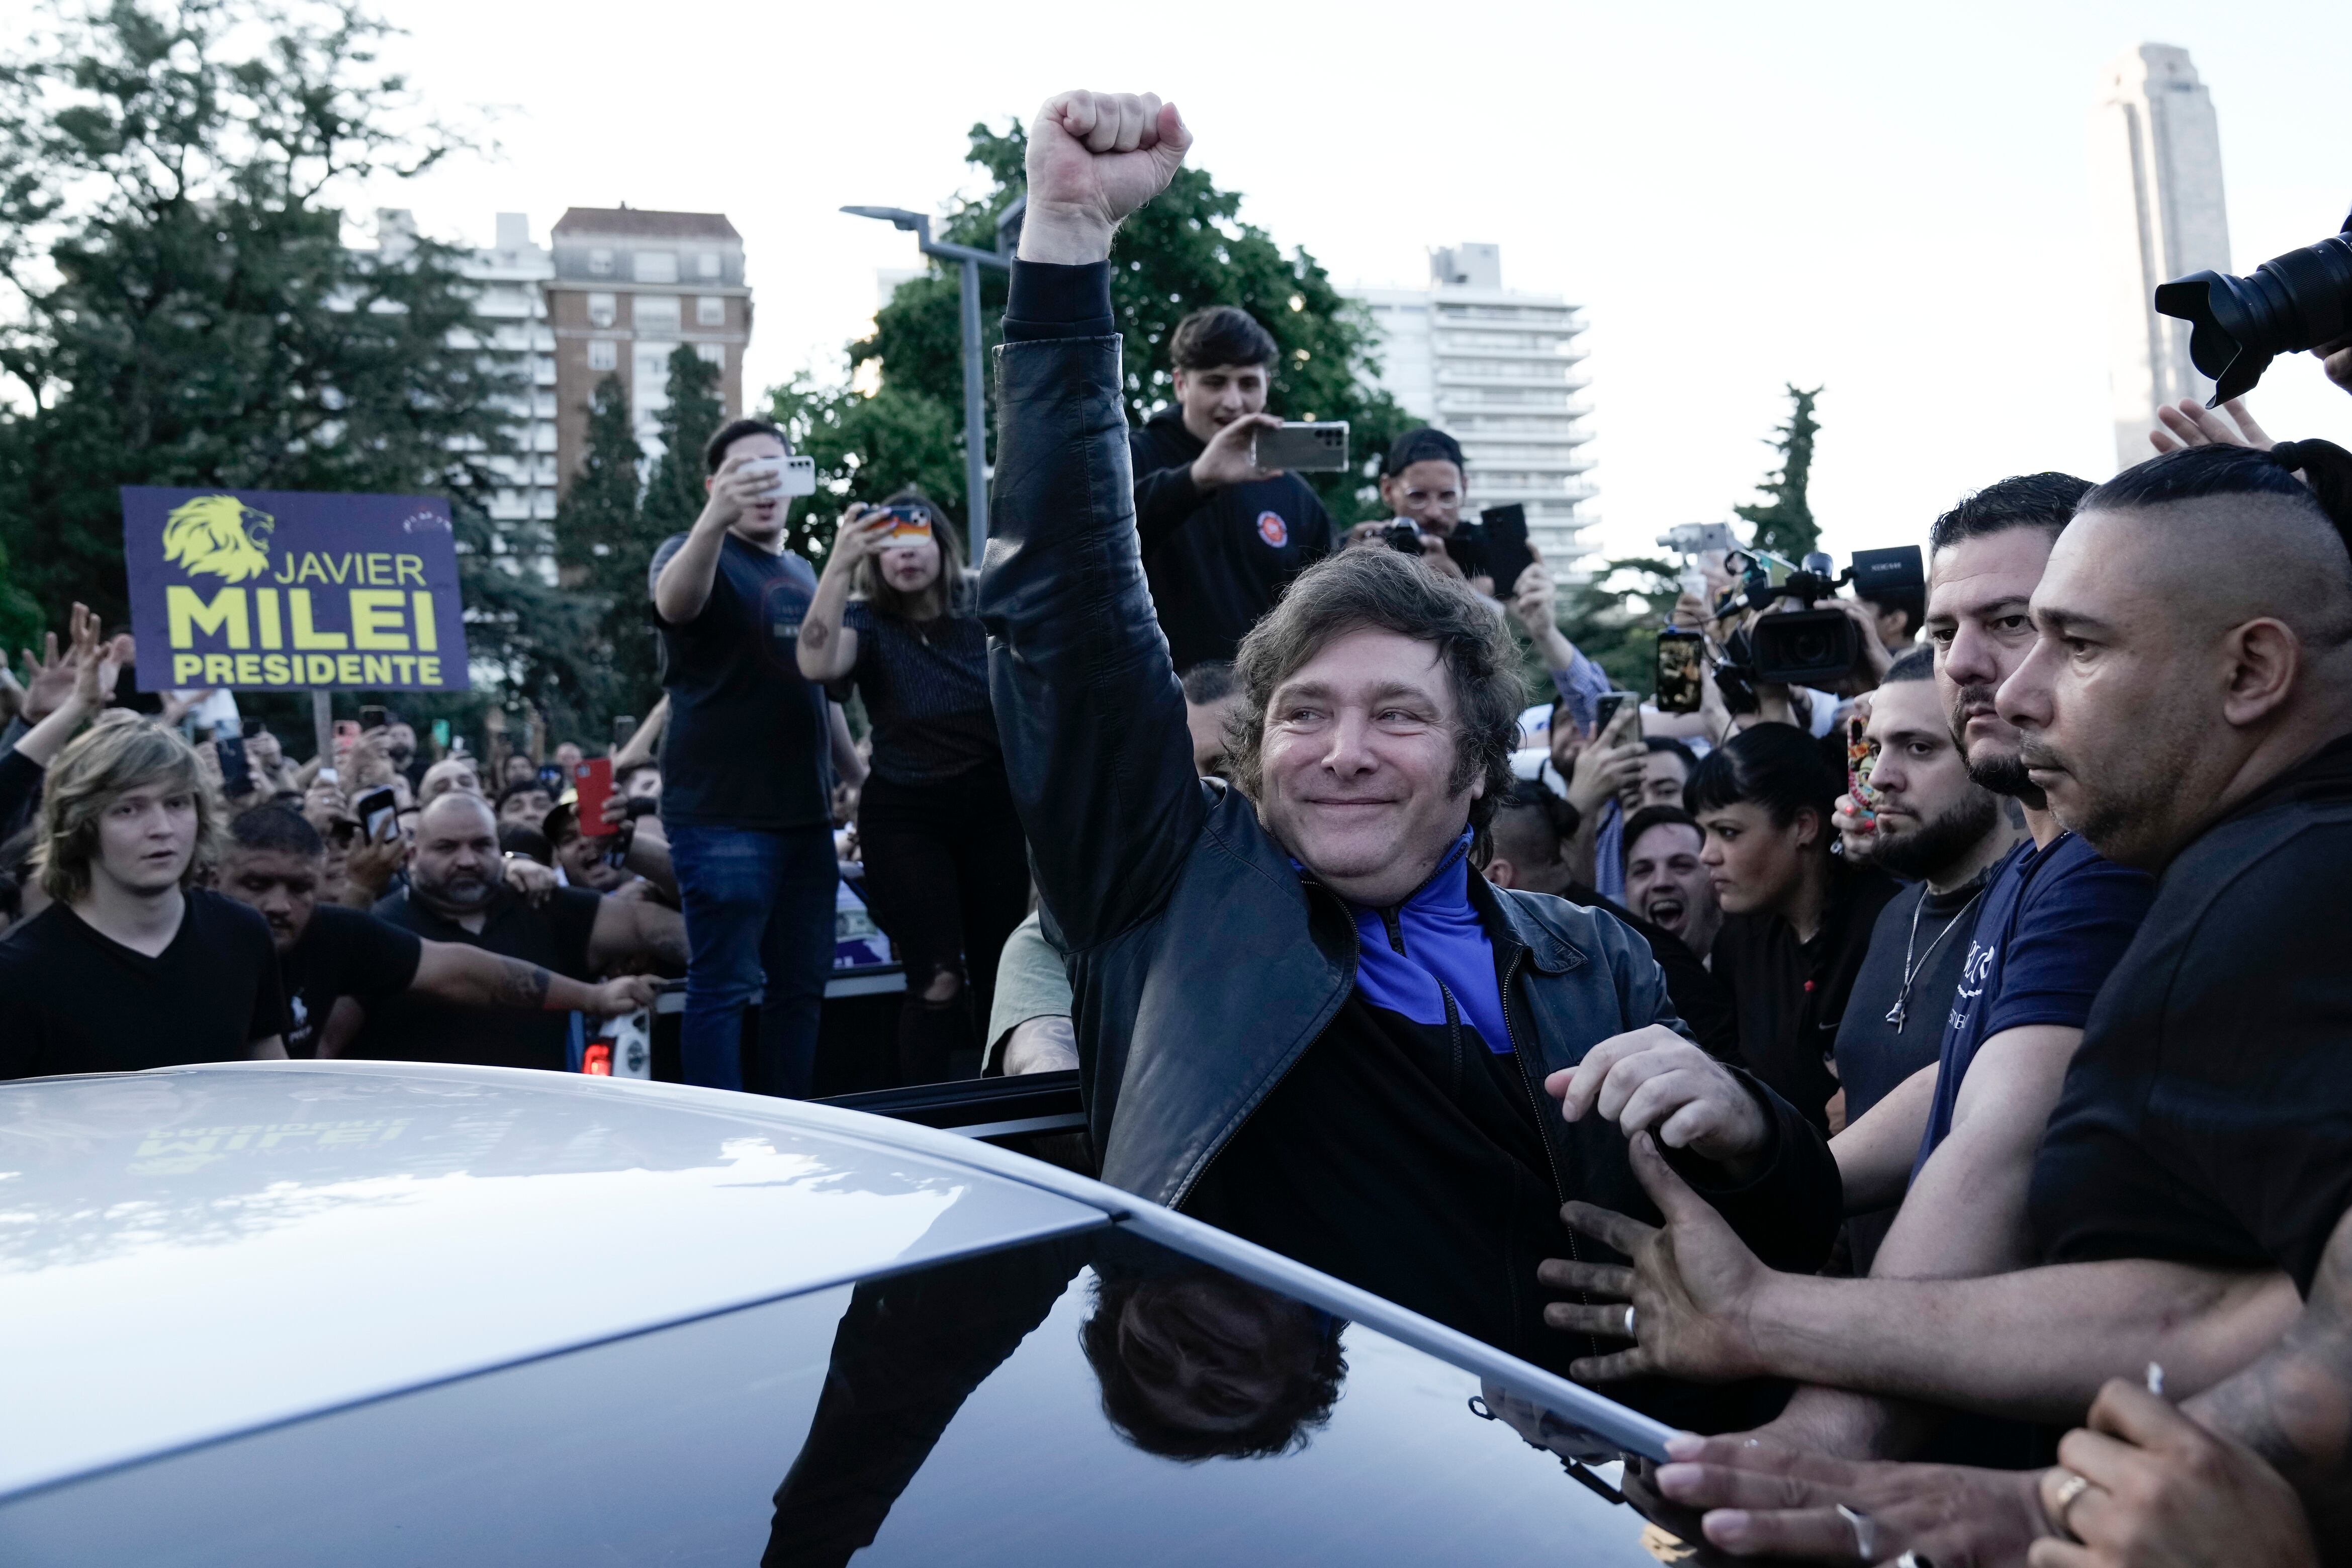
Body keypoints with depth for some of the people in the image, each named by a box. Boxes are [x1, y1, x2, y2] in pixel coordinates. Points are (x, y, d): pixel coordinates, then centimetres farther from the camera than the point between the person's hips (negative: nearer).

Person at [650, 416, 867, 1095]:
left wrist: (860, 777, 26)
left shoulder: (801, 572, 20)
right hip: (722, 814, -7)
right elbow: (674, 602, -28)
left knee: (802, 983, 9)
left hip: (805, 812, 7)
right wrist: (715, 519, -45)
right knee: (724, 985, -7)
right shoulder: (695, 553, -2)